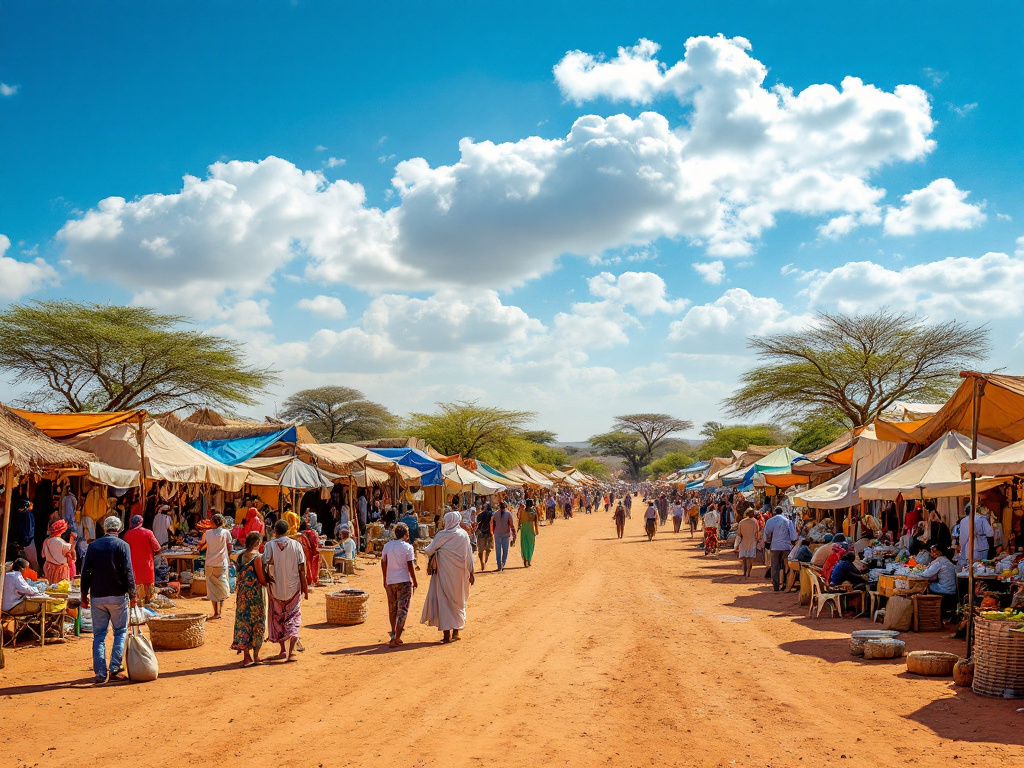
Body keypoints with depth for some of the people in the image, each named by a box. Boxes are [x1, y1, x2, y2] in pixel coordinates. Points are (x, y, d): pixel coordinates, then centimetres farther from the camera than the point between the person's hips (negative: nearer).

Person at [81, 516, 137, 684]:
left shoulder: (93, 546, 6)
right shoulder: (122, 545, -4)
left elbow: (86, 572, 6)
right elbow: (128, 572, -8)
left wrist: (84, 595, 13)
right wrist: (132, 595, -3)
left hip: (97, 596, 3)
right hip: (117, 595, -3)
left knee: (99, 635, 7)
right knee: (120, 632, 7)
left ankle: (100, 673, 4)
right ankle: (114, 670, -1)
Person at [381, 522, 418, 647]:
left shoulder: (387, 546, 4)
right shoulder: (408, 547, -8)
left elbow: (383, 563, 8)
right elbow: (410, 566, -9)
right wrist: (414, 581, 1)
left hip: (390, 582, 4)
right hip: (404, 581, -4)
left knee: (392, 609, 18)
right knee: (402, 610, -2)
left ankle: (394, 633, 28)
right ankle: (396, 638, -10)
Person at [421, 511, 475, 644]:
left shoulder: (442, 535, -10)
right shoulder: (464, 535, 1)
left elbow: (429, 551, -5)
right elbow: (469, 555, 3)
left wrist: (426, 550, 18)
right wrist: (471, 573, 10)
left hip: (445, 573, -4)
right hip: (460, 573, 4)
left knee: (444, 601, 3)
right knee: (458, 601, 15)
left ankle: (447, 634, -2)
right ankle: (456, 632, 18)